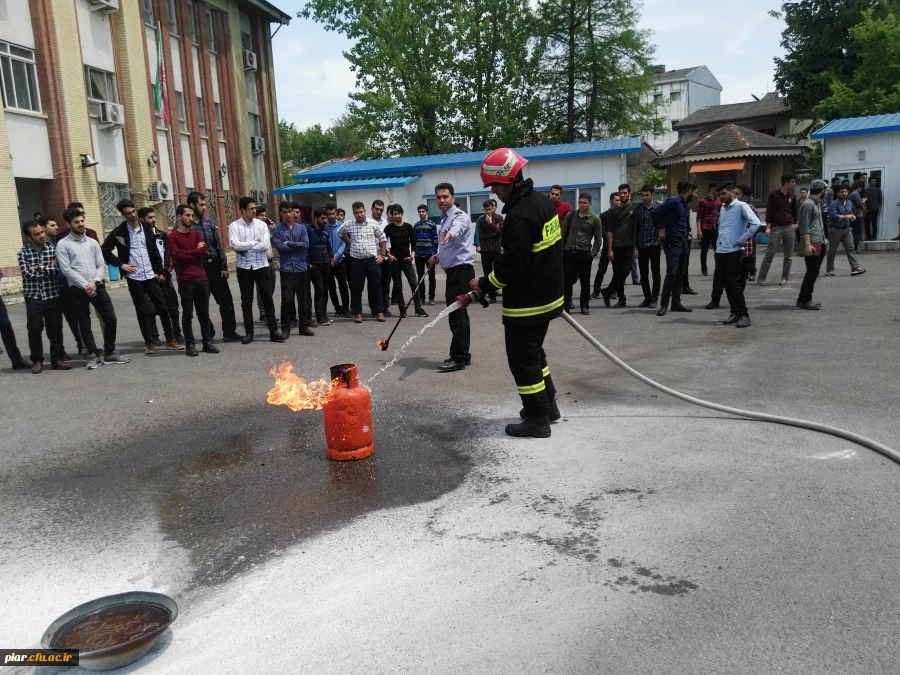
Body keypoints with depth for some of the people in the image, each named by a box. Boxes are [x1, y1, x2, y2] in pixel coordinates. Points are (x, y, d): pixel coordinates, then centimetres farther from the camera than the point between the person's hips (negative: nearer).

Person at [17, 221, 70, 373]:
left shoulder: (52, 249, 3)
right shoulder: (23, 252, -1)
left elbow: (58, 270, -8)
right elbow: (27, 273, -12)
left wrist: (39, 268, -9)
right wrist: (49, 268, -8)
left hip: (53, 295, 1)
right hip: (33, 297, -1)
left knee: (55, 328, 4)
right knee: (35, 329, 2)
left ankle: (57, 359, 14)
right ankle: (37, 360, 15)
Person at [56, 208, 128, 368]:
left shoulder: (93, 242, 11)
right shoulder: (63, 244, -2)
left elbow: (101, 265, 7)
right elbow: (66, 269, -8)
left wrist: (94, 282, -10)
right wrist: (85, 285, -13)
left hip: (97, 287, 3)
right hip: (77, 289, -3)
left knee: (111, 318, -1)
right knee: (84, 324, 4)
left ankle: (110, 354, 11)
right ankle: (94, 355, 14)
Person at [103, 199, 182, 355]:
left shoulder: (148, 229, 6)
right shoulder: (118, 232, -3)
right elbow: (104, 250, 0)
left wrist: (159, 270, 4)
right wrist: (120, 264, -7)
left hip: (150, 276, 2)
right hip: (134, 278, -2)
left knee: (162, 307, 2)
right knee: (142, 311, 4)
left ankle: (170, 340, 10)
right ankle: (149, 343, 12)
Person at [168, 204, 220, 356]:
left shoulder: (197, 234, 14)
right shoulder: (173, 237, 1)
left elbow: (204, 252, -1)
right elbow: (176, 256, -13)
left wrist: (186, 253, -7)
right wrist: (196, 251, -5)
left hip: (201, 279, 4)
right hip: (185, 281, -4)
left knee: (204, 313, 8)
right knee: (187, 314, -1)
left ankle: (207, 342, 14)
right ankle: (190, 345, 4)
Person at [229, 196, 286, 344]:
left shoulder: (261, 224, 2)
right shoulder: (234, 226, -1)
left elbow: (266, 245, -11)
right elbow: (235, 245, -15)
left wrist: (245, 248, -11)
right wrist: (254, 243, -10)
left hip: (261, 265, 1)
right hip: (244, 267, 0)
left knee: (267, 298, 1)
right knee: (246, 301, 7)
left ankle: (274, 331, 7)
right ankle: (249, 332, 15)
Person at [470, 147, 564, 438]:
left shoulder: (520, 215, -25)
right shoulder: (542, 202, 7)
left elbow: (512, 265, -25)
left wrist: (484, 284, -10)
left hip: (526, 302, -10)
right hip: (546, 294, 10)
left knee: (523, 358, 2)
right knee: (533, 351, 23)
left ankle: (537, 419, 10)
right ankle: (548, 405, 34)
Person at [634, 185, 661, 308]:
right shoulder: (638, 210, 5)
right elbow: (635, 229, 5)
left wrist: (659, 240, -10)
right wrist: (635, 247, 1)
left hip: (654, 246, -2)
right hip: (641, 246, 2)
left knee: (655, 274, 1)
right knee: (643, 275, 7)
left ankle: (654, 298, 10)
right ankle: (647, 298, 18)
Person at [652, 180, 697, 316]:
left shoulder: (686, 204, 12)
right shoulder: (674, 201, -15)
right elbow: (654, 213, -20)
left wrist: (686, 231, 12)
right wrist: (660, 229, -13)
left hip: (683, 241, 9)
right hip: (672, 242, -9)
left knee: (680, 274, 10)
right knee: (671, 273, -11)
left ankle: (676, 303, 17)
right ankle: (664, 304, -5)